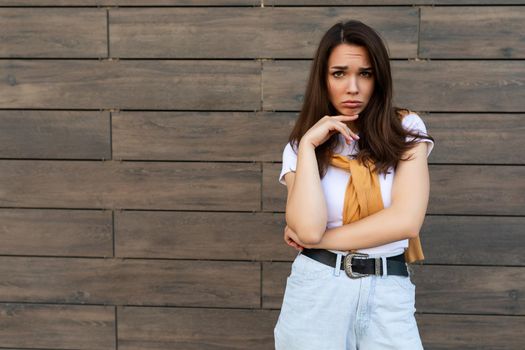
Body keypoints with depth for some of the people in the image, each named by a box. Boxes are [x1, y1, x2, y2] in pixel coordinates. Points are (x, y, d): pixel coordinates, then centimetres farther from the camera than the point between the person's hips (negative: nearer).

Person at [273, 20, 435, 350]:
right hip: (317, 290, 1)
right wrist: (309, 145, -14)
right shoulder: (301, 145, 0)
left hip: (389, 295, 0)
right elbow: (308, 227, -17)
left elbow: (406, 220, -14)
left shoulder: (406, 129, -2)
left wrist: (320, 240, -10)